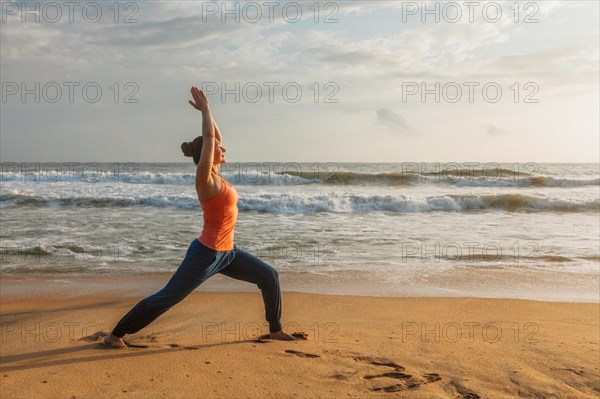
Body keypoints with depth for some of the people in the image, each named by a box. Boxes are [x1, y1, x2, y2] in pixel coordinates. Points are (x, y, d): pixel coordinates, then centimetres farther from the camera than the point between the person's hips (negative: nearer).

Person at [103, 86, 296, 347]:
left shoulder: (215, 174, 8)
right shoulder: (205, 177, -15)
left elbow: (215, 138, 16)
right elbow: (209, 137, -19)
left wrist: (205, 110, 14)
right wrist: (205, 109, -7)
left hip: (226, 252, 9)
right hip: (207, 253, -9)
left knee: (269, 276, 9)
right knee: (167, 298, -1)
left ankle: (275, 330, 21)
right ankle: (116, 334, 12)